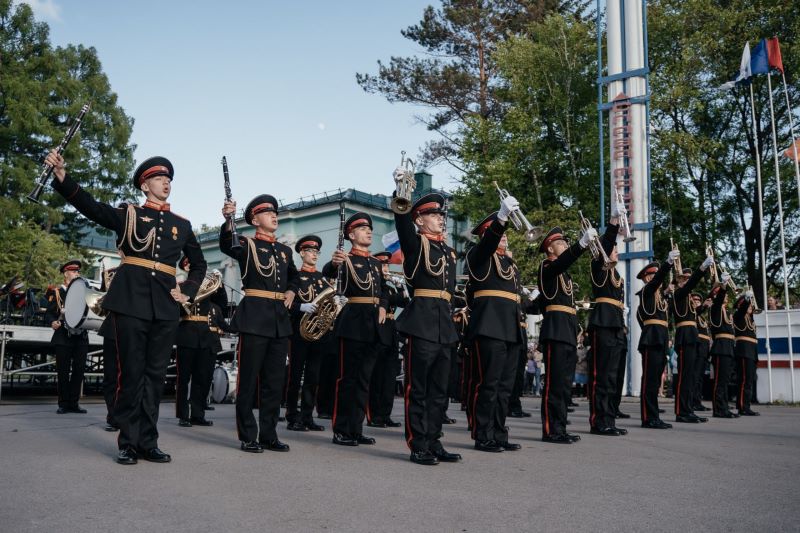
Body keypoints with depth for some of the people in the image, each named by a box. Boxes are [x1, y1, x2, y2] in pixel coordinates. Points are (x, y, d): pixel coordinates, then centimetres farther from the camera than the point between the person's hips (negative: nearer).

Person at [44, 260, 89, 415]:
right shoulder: (57, 293, 5)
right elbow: (48, 313, -1)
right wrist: (53, 322, -21)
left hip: (81, 337, 3)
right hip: (63, 338, -3)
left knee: (79, 370, 1)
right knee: (63, 371, 0)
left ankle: (73, 403, 9)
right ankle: (63, 404, 9)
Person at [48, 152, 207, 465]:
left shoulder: (182, 225, 16)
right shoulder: (128, 213, 8)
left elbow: (199, 264, 24)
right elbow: (90, 206, -8)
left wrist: (188, 292, 7)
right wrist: (62, 177, -23)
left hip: (165, 305, 3)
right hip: (131, 299, -3)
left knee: (155, 373, 4)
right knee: (131, 371, -2)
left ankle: (148, 442, 11)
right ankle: (129, 443, 5)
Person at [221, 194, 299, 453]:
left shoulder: (284, 250, 17)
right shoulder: (246, 244, 0)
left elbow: (295, 276, 33)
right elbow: (226, 246, -23)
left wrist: (291, 291, 11)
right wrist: (228, 220, -42)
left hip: (280, 319, 6)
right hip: (254, 317, -6)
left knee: (275, 381, 8)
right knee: (249, 379, -2)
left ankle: (269, 435, 16)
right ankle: (248, 437, 6)